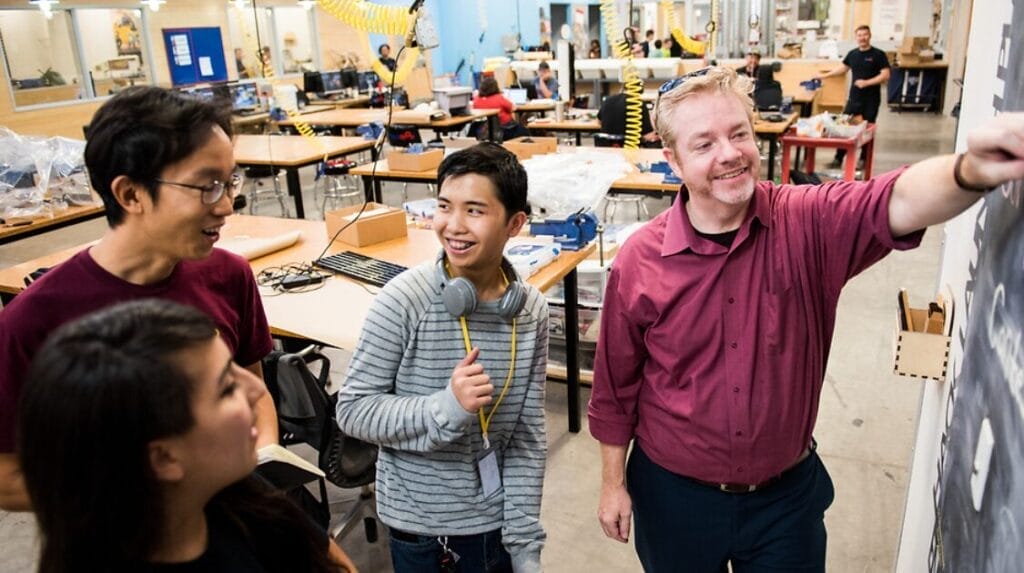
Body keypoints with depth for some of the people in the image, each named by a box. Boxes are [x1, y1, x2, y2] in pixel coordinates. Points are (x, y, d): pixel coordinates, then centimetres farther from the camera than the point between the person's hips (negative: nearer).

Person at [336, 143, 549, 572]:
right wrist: (447, 408, -27)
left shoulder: (530, 312, -9)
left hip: (496, 519, 2)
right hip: (416, 522, -2)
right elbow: (353, 409, -14)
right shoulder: (404, 299, -18)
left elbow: (529, 438, -4)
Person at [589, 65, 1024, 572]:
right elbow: (615, 385, -5)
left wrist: (972, 172, -57)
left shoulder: (810, 225, -14)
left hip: (788, 493, 1)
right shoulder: (638, 262, -15)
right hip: (674, 494, 0)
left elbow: (897, 203, -35)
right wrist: (613, 483, 1)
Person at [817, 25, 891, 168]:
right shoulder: (852, 54, 7)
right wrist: (825, 75, 23)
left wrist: (866, 82, -21)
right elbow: (843, 68, 23)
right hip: (854, 98, 4)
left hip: (871, 100, -3)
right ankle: (838, 159, 5)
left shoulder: (878, 55, -6)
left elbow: (885, 76, -11)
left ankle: (863, 159, 17)